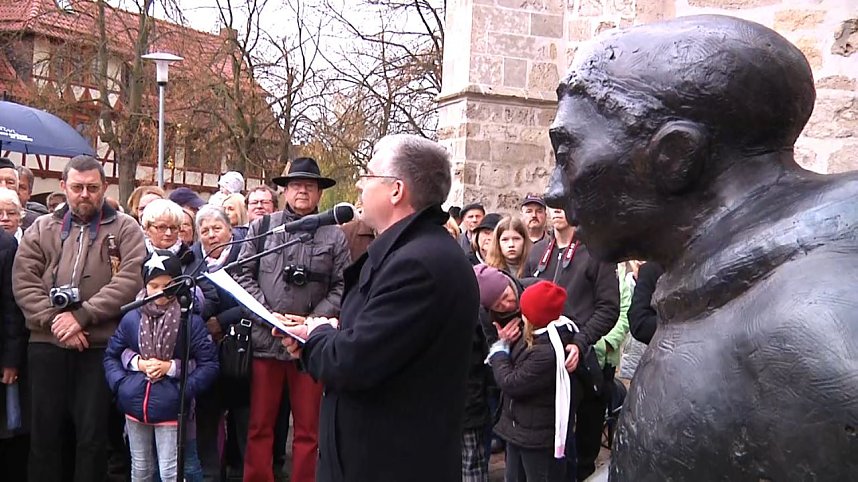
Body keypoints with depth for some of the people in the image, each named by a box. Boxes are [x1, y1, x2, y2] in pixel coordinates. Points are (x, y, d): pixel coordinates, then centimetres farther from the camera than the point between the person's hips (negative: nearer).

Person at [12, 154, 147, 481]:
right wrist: (55, 320, -11)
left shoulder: (124, 228, 4)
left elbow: (130, 280, -10)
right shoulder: (41, 229, 12)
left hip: (100, 345, -2)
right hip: (46, 345, 3)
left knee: (92, 434, 5)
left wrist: (81, 315, -16)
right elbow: (23, 282, 3)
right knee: (44, 432, 10)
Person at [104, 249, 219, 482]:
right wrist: (133, 366, -8)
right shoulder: (131, 318, 0)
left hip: (171, 409, -4)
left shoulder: (190, 320, -10)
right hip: (134, 405, 4)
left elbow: (209, 364, -8)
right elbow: (111, 355, 11)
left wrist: (171, 367, -17)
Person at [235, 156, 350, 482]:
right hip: (266, 340, 1)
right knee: (259, 426, 7)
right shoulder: (261, 227, 8)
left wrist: (313, 321, -11)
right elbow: (244, 276, 4)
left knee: (308, 429, 8)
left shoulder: (334, 236, 5)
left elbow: (341, 288, 1)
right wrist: (269, 316, -8)